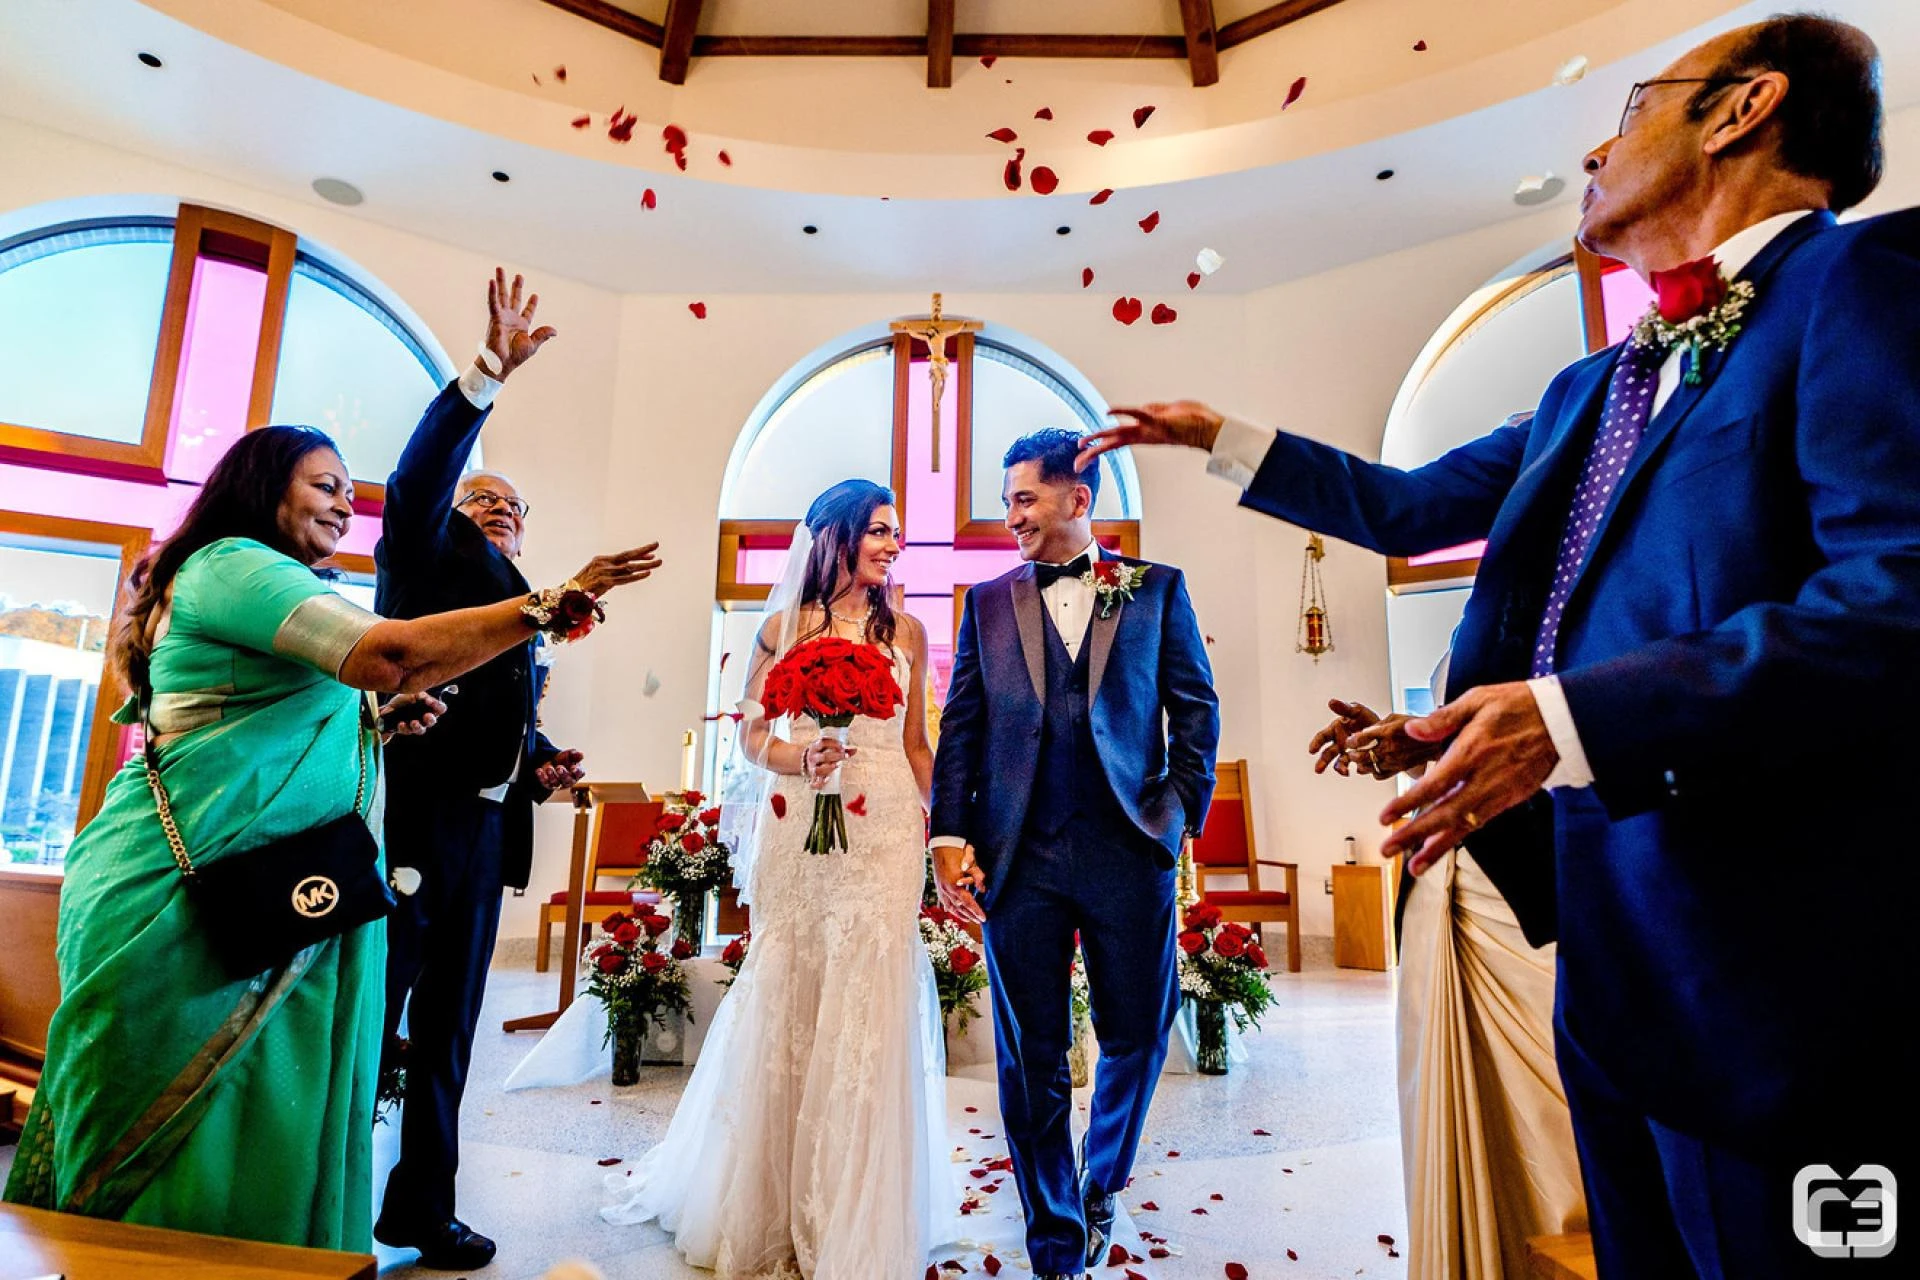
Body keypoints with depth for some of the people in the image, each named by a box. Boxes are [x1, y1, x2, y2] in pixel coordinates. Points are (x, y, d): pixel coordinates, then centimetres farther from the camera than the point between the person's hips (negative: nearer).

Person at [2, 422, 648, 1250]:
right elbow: (386, 655, -24)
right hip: (188, 885, -10)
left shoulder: (258, 580, 24)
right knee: (181, 1123, 0)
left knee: (264, 1114, 11)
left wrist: (380, 723, 13)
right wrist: (544, 607, -24)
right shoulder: (232, 561, -8)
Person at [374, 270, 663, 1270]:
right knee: (368, 1018, -1)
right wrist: (489, 370, -20)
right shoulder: (426, 557, 5)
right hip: (411, 818, -7)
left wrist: (540, 765, 2)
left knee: (447, 1031, 13)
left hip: (483, 832, 7)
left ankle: (421, 1208, 25)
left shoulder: (524, 609, 22)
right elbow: (415, 479, -15)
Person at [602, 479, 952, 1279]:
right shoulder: (785, 626, 5)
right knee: (787, 1002, 7)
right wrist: (797, 758, -15)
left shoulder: (906, 630, 8)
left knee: (866, 1008, 2)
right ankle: (772, 1206, 29)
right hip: (798, 830, 0)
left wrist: (947, 838, 5)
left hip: (886, 834, 1)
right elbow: (753, 734, 5)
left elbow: (916, 745, 10)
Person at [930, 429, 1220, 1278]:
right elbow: (961, 726, 6)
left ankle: (1102, 1184, 42)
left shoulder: (1157, 589, 7)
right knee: (1031, 1056, 7)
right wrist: (951, 837, -2)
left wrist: (1182, 812, -2)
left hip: (1129, 848, 0)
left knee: (1137, 1034, 10)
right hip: (1019, 855, 1)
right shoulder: (988, 602, 10)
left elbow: (1196, 708, 7)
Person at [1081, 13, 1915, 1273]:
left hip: (1765, 968, -8)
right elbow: (1406, 505, 25)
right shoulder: (1591, 392, 18)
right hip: (1605, 947, 8)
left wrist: (1575, 716, -26)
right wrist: (1221, 436, 27)